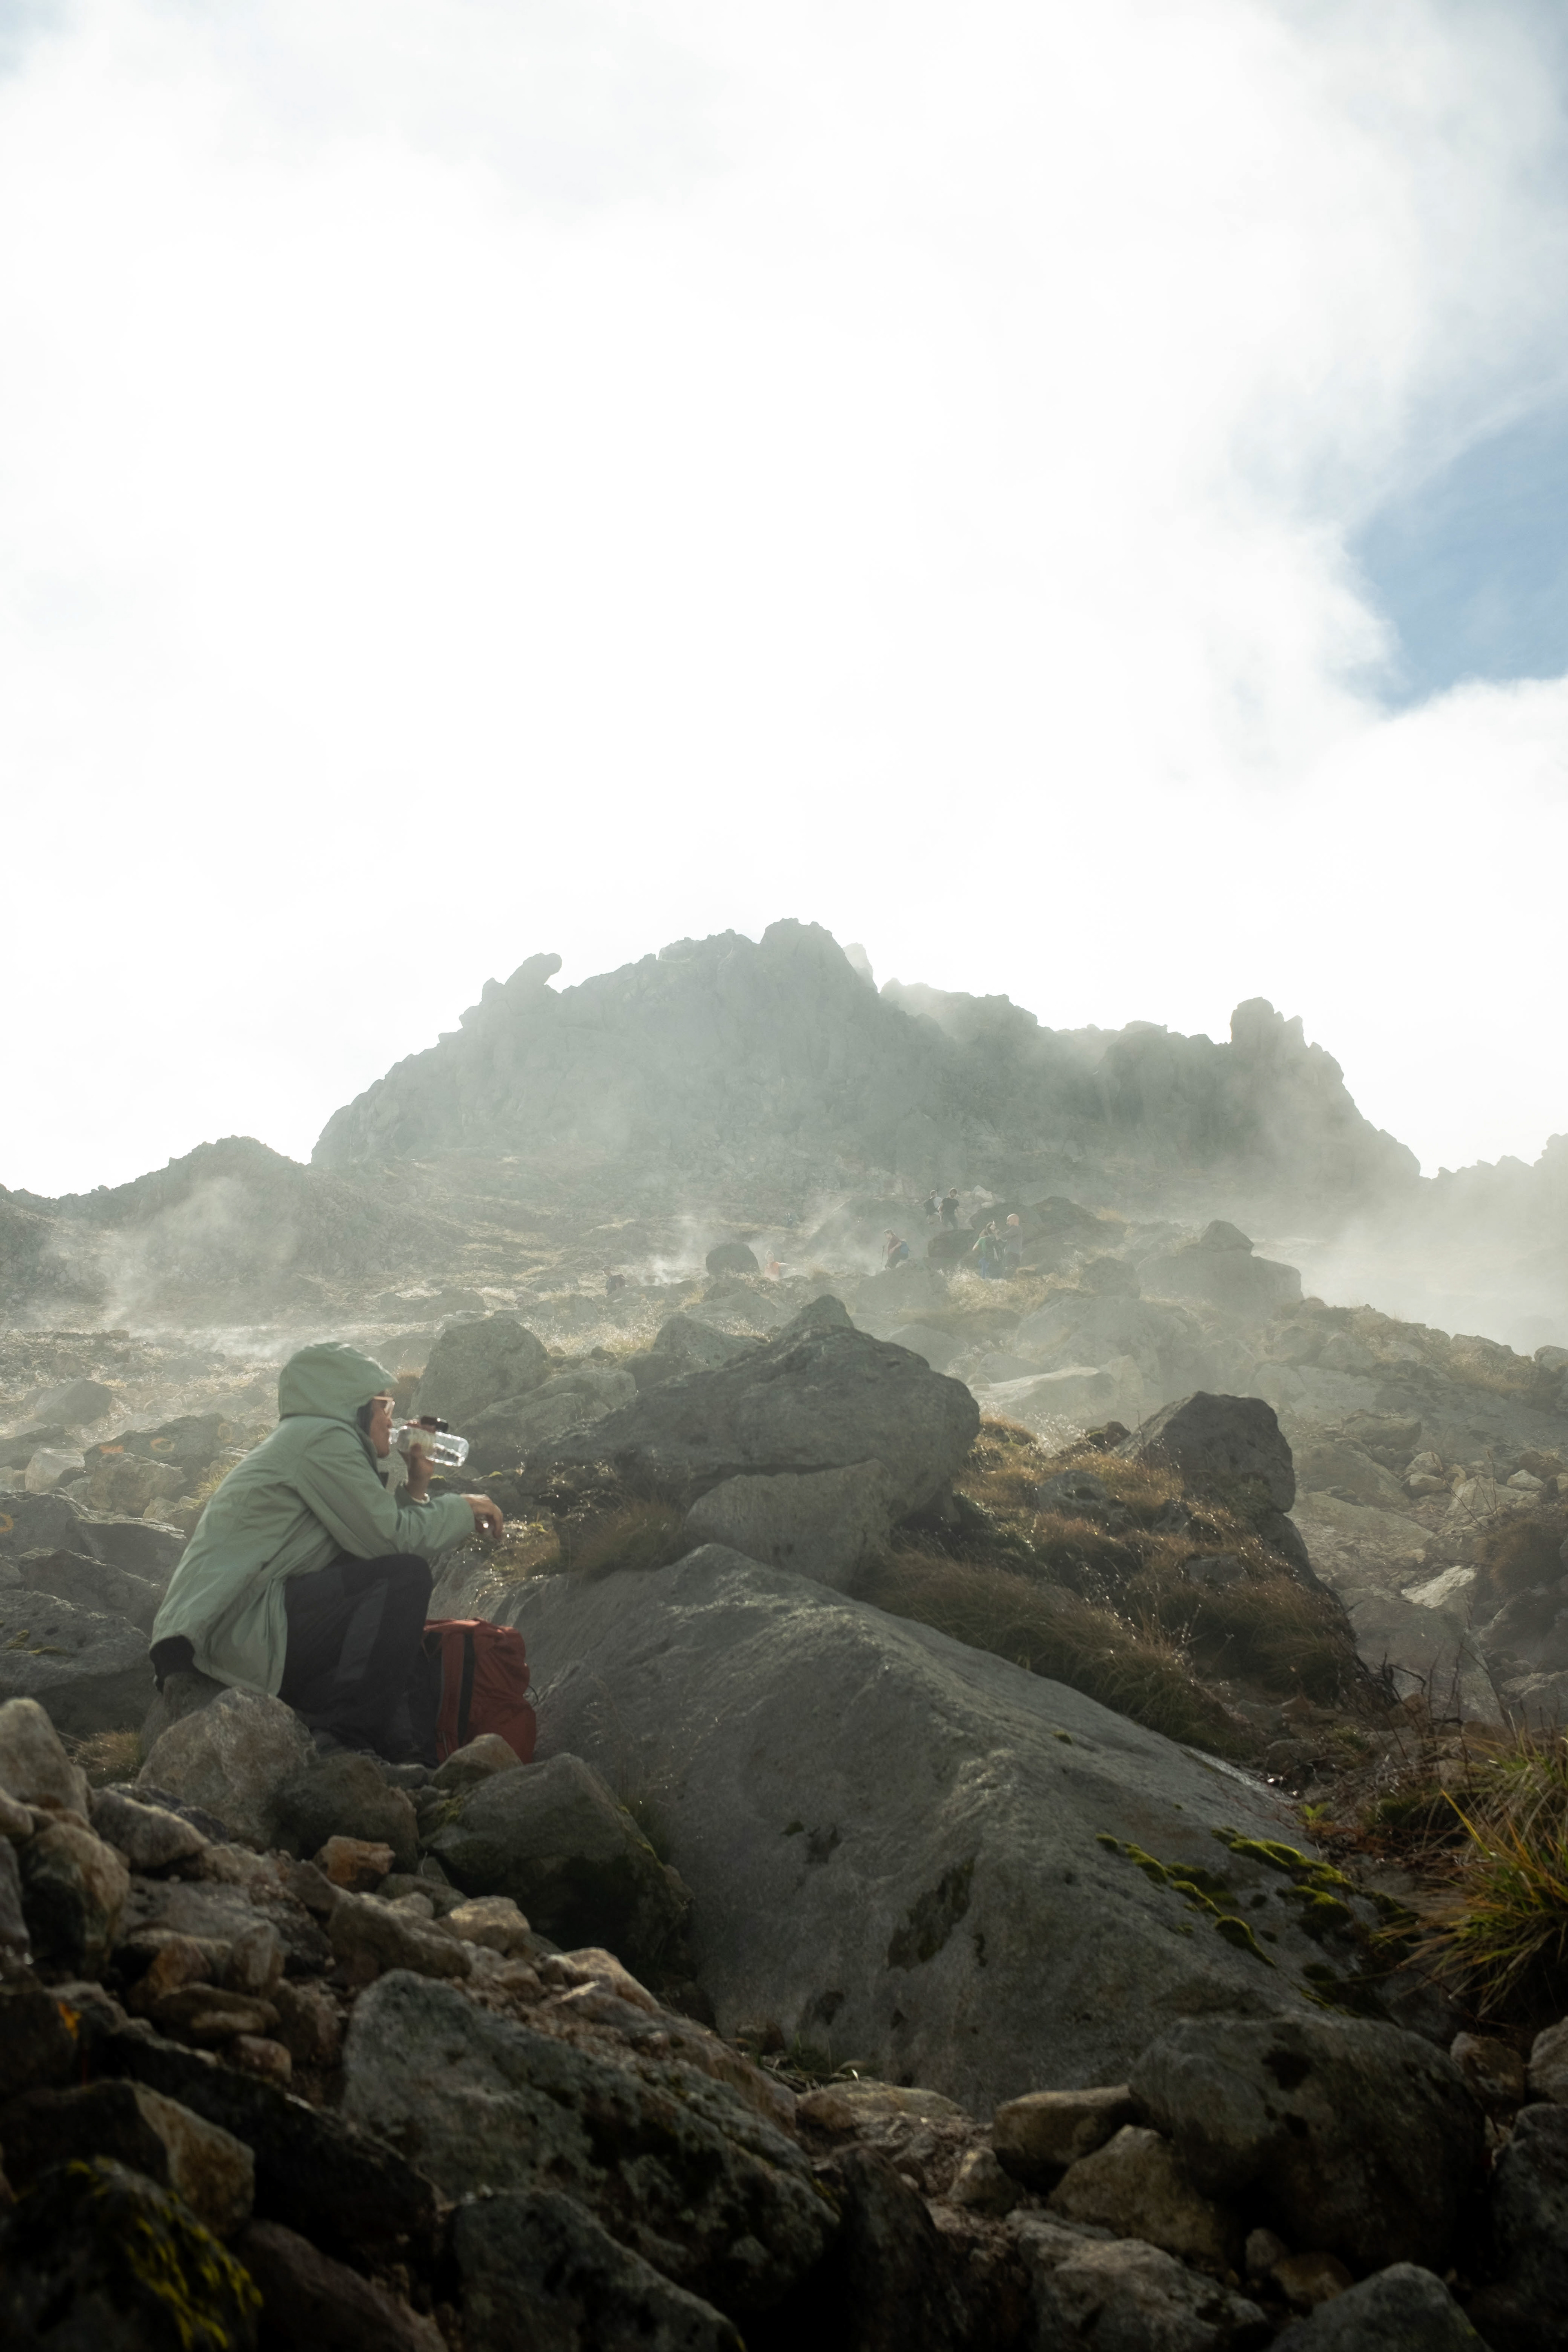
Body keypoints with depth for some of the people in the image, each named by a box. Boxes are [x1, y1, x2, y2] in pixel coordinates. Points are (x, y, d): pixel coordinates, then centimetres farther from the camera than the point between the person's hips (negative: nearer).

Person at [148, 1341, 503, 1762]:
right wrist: (463, 1509, 2)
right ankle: (348, 1740, -17)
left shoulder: (308, 1438, 24)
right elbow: (391, 1539, -12)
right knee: (405, 1577, -16)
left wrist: (417, 1491, 19)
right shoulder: (321, 1437, -6)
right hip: (235, 1629, -11)